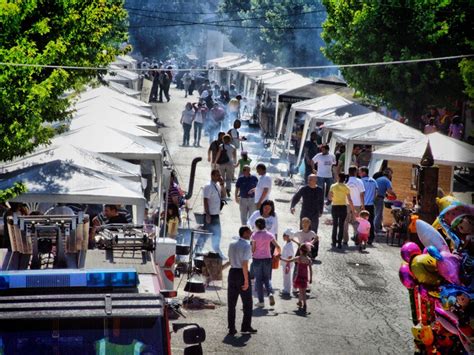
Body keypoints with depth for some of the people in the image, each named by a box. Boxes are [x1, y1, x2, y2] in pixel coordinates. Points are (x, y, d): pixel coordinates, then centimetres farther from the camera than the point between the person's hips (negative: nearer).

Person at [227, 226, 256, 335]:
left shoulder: (232, 245, 8)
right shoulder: (247, 245, -14)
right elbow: (244, 264, -20)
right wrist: (246, 281, -18)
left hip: (232, 273, 6)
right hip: (242, 274, -6)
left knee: (231, 303, 9)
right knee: (247, 303, 9)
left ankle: (231, 328, 9)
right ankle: (246, 327, 13)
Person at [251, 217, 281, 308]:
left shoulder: (254, 235, -10)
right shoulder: (269, 235, -3)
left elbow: (253, 249, -9)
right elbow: (277, 247, -2)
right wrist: (279, 254, 16)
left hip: (257, 259, -2)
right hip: (267, 259, 2)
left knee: (258, 279, 8)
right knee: (267, 278, 16)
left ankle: (261, 301, 9)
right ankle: (270, 293, -12)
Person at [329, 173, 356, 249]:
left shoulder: (333, 186, -5)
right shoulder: (346, 188, -4)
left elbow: (330, 198, -1)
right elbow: (349, 200, -6)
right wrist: (353, 210, -2)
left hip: (335, 207, 0)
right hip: (343, 207, 0)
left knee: (335, 225, 14)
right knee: (341, 225, 5)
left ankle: (334, 242, 15)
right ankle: (339, 243, 2)